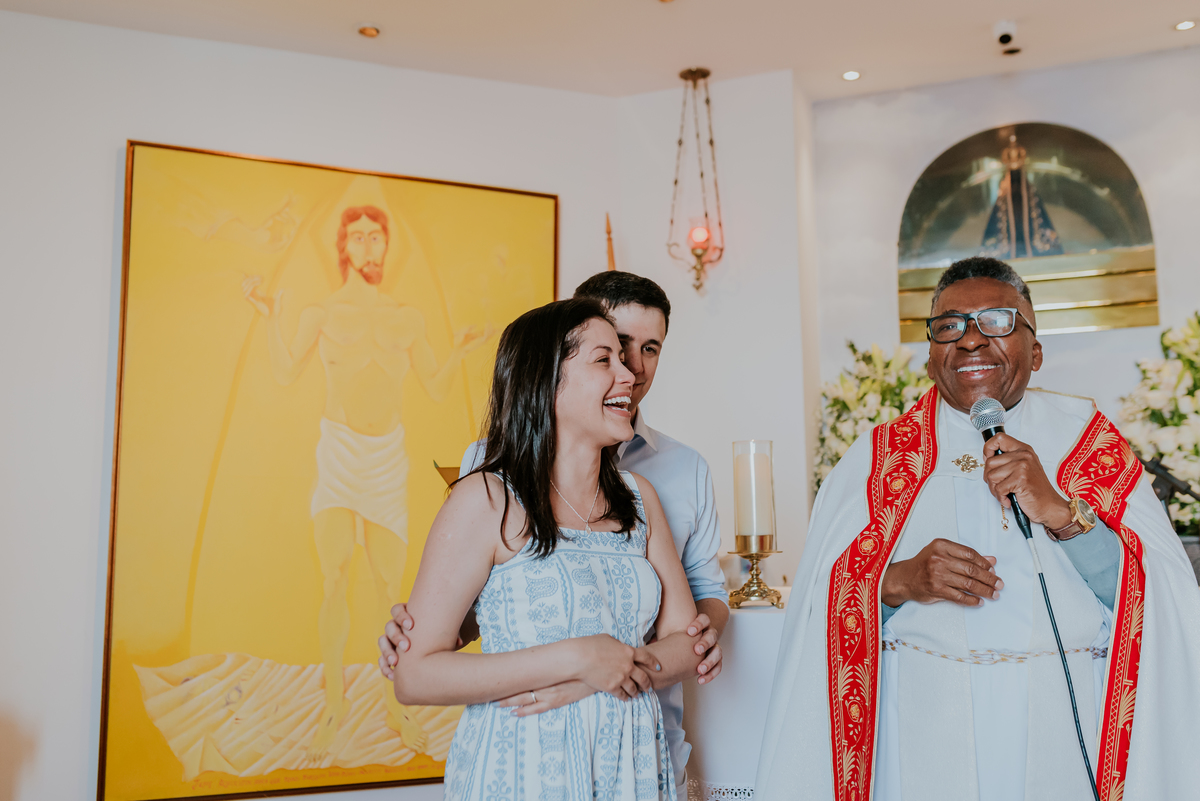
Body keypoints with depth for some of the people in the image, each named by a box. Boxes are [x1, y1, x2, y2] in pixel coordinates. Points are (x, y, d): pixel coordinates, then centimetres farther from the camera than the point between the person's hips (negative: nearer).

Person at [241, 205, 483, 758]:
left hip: (387, 461, 2)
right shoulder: (321, 314, 3)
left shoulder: (408, 320, 7)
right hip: (337, 454, -1)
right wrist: (271, 317, -17)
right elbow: (285, 374, -7)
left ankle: (395, 705, 17)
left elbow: (438, 389, 7)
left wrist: (460, 353, -10)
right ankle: (334, 701, 5)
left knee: (392, 586, 2)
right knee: (335, 582, -14)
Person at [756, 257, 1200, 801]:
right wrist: (898, 581, -20)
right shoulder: (879, 457, 3)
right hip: (922, 736, 0)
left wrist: (1061, 513, -18)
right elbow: (821, 605, -3)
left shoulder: (1088, 441, 3)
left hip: (1061, 732, 1)